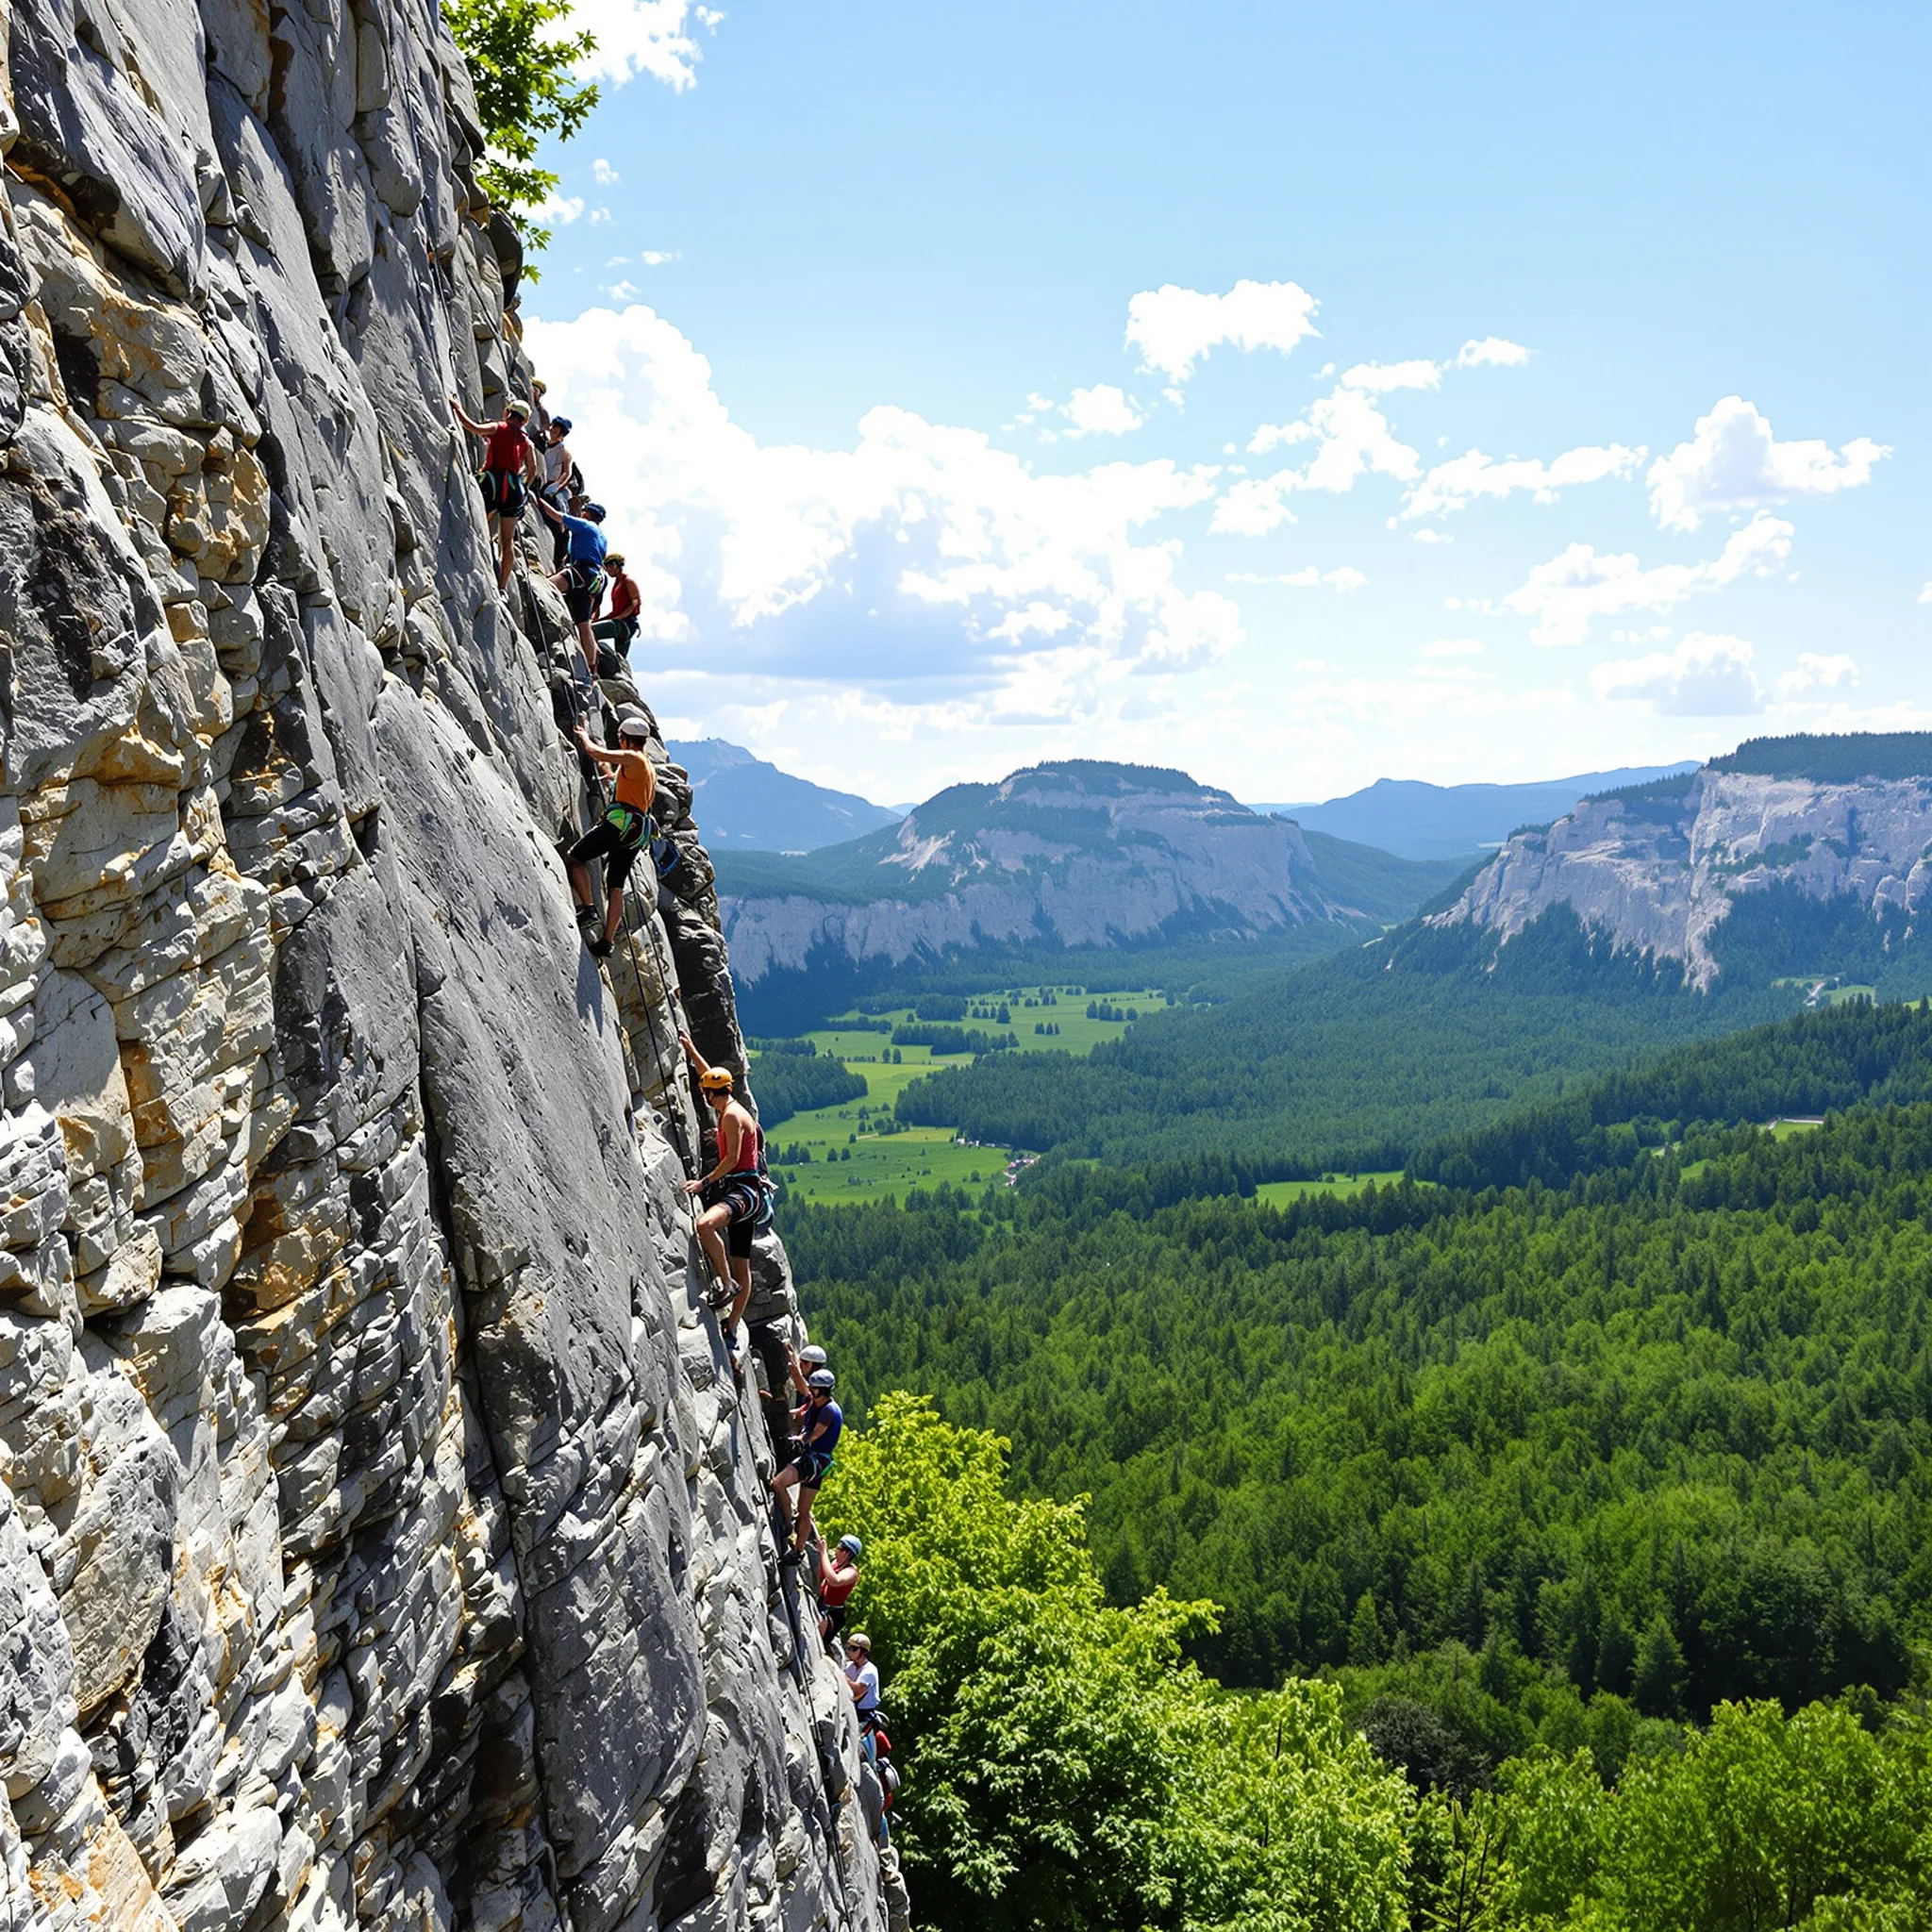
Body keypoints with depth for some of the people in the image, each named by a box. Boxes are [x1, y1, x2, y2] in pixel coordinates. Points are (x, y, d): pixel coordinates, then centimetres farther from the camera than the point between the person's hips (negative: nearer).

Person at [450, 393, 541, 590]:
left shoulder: (497, 428, 3)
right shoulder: (526, 441, 16)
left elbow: (474, 428, -11)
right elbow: (533, 469, 12)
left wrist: (458, 409, 0)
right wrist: (525, 487, 25)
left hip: (494, 481, -5)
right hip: (514, 487, 5)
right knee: (507, 539, 7)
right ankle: (503, 585, 6)